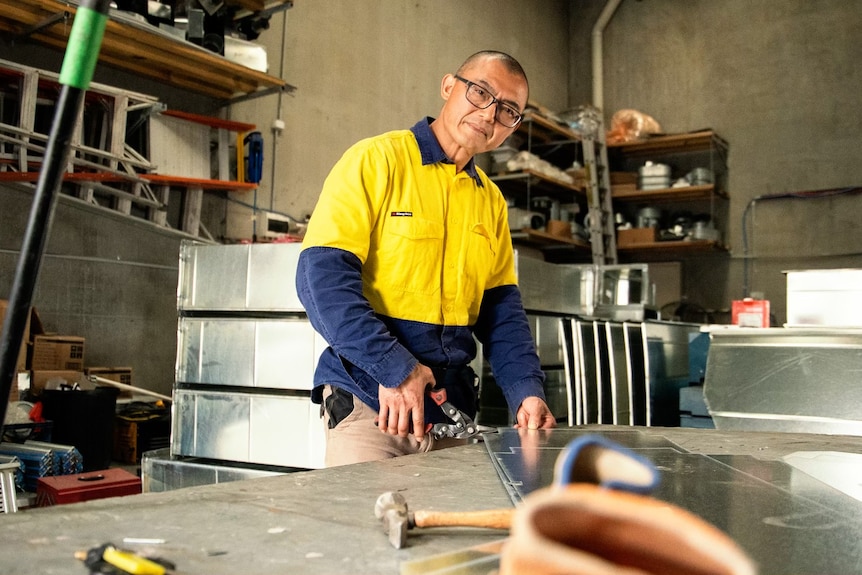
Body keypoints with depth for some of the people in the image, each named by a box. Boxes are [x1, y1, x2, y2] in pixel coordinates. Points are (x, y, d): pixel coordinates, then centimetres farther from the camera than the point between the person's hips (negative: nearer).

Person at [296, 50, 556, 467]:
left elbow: (502, 310, 13)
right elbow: (322, 273, -15)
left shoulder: (491, 201, 13)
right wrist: (393, 368, -21)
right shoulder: (377, 160, -6)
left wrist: (526, 391, -2)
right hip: (369, 403, -5)